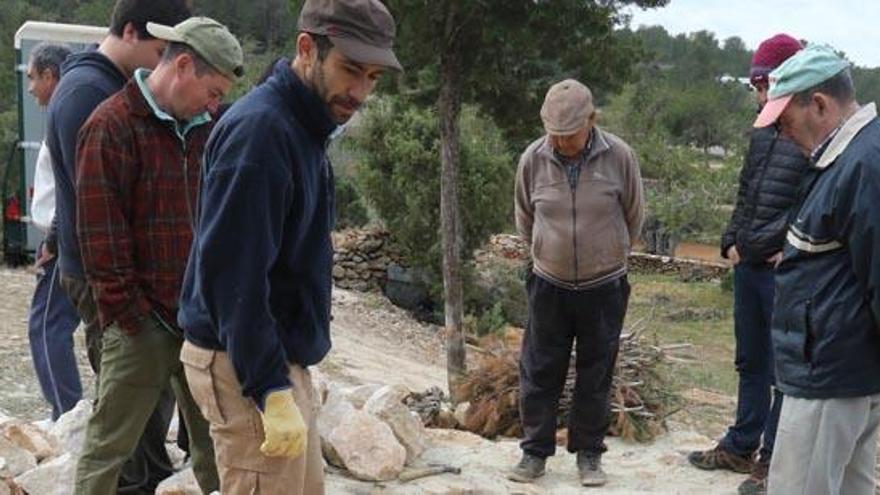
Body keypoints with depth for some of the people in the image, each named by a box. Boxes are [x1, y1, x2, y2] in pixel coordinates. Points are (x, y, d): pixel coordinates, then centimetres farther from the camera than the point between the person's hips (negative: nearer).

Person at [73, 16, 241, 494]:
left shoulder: (202, 128, 11)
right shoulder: (112, 125, -10)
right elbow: (100, 231, -14)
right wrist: (128, 313, -13)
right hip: (143, 321, -6)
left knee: (214, 440, 13)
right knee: (109, 445, 4)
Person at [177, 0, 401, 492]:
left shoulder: (304, 129, 10)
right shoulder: (258, 128, -20)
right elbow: (232, 274, -25)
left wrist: (295, 371, 18)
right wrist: (272, 390, -25)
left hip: (280, 356, 10)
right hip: (246, 365, -10)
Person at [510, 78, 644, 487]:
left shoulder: (619, 156, -12)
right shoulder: (533, 158, -9)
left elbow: (633, 217, 4)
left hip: (604, 286, -1)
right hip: (549, 284, 1)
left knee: (596, 376, 9)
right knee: (539, 372, 6)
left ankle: (589, 453, 22)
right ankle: (535, 452, 19)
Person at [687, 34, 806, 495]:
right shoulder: (762, 135, 11)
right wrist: (731, 241, 11)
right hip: (748, 267, 8)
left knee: (784, 371, 4)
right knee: (750, 364, 18)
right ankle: (740, 447, 31)